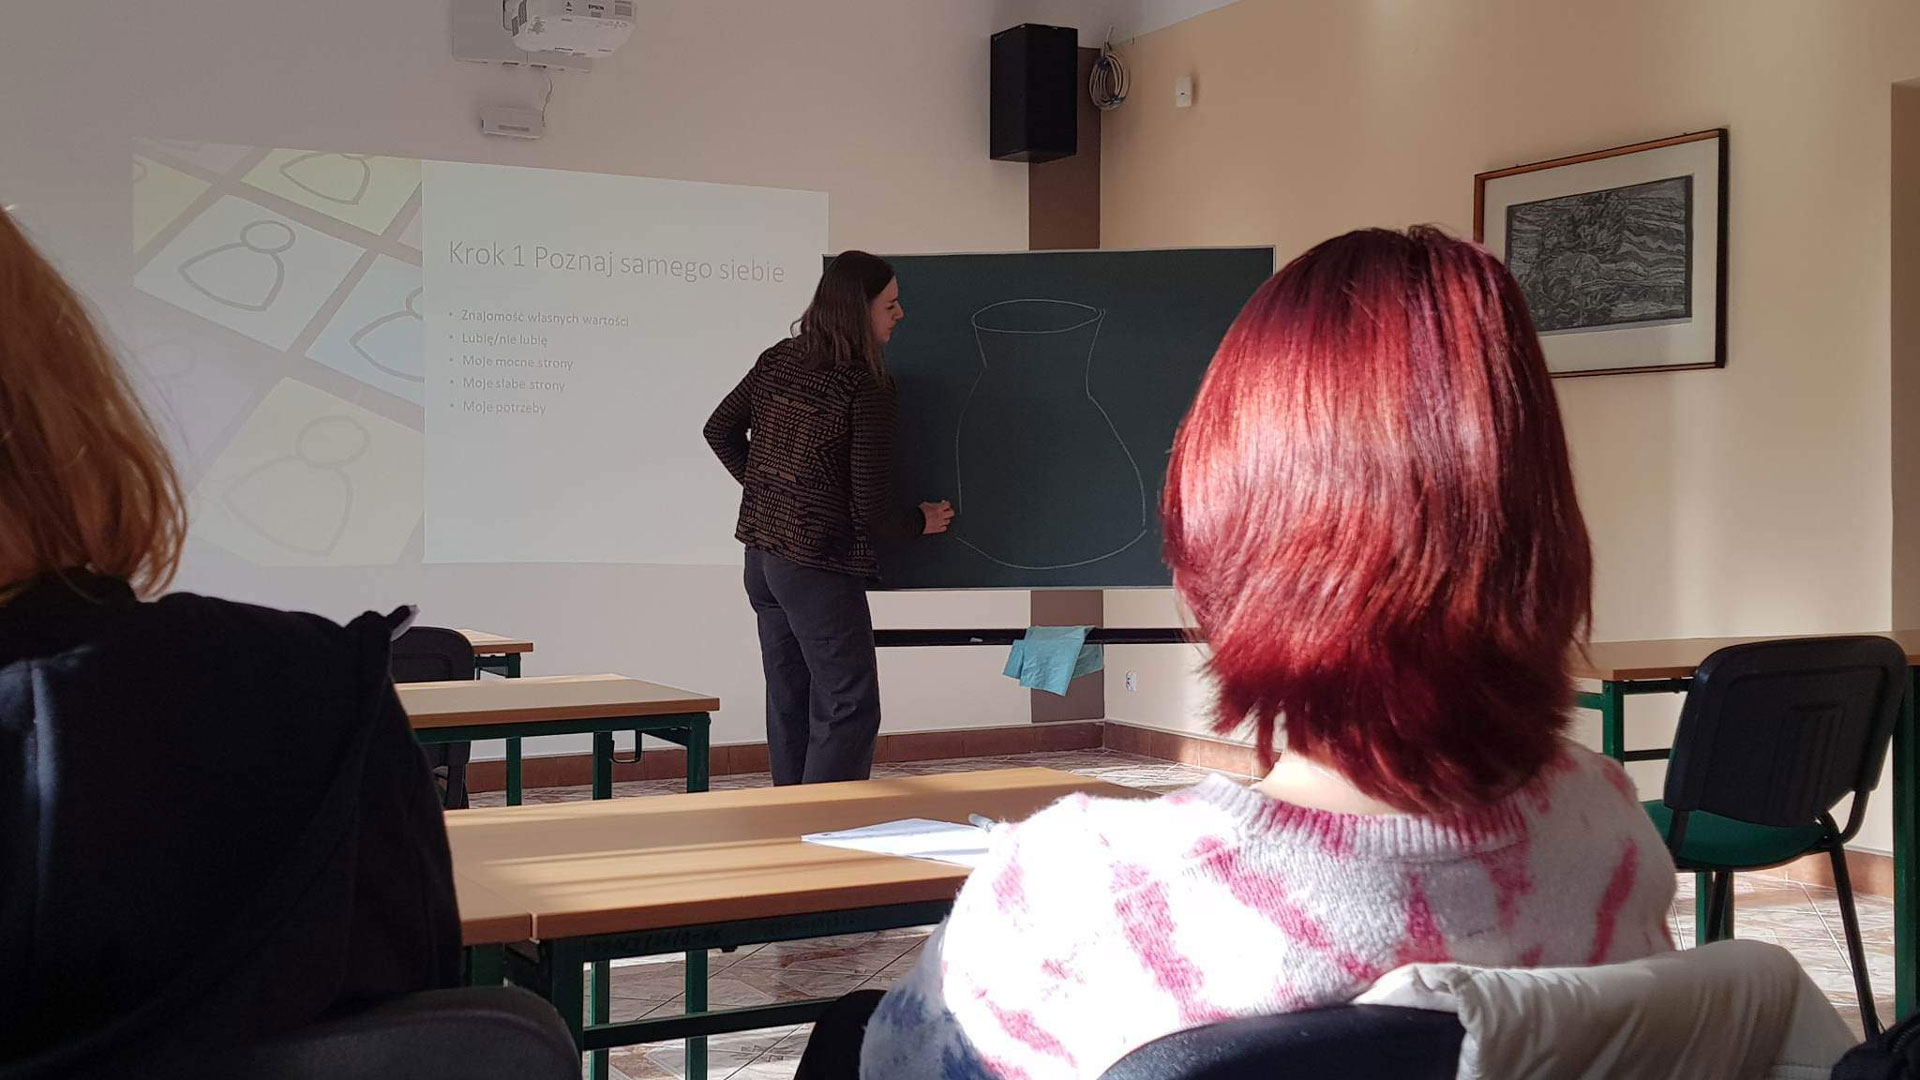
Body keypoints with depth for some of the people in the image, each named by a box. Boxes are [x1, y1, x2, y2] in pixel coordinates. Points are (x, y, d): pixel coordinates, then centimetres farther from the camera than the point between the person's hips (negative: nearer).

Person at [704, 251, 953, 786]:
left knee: (789, 702, 16)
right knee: (848, 707, -2)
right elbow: (871, 507, -16)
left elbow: (720, 430, 17)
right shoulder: (868, 388, -17)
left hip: (761, 555, 8)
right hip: (820, 566, -8)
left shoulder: (778, 360, 4)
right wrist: (921, 522, 3)